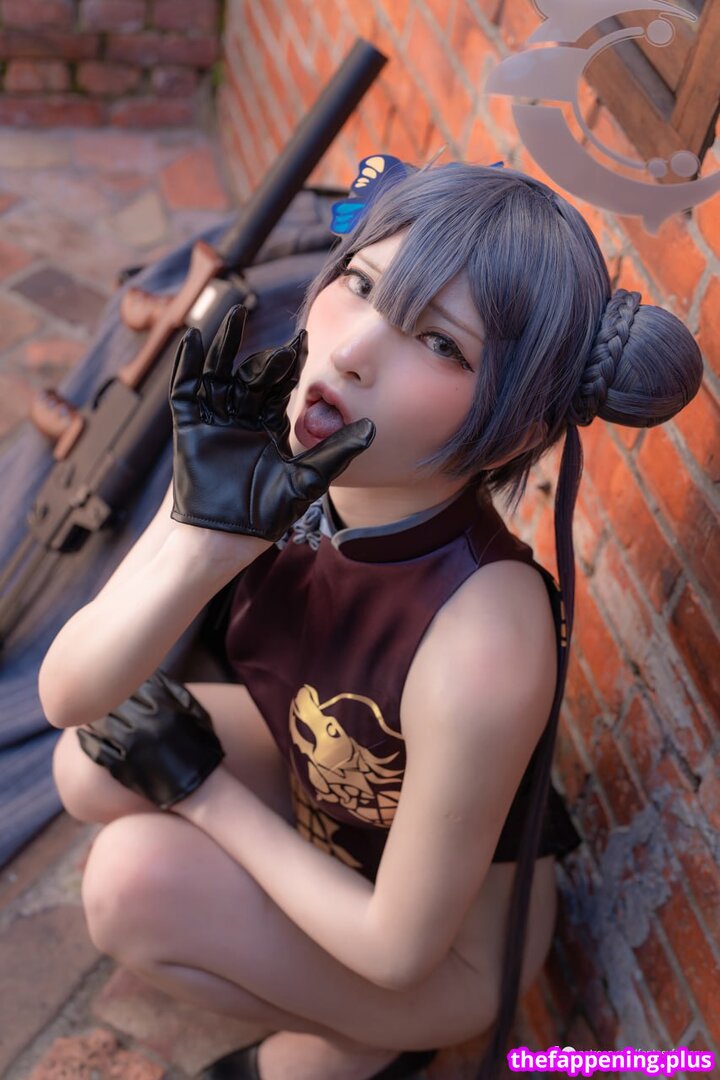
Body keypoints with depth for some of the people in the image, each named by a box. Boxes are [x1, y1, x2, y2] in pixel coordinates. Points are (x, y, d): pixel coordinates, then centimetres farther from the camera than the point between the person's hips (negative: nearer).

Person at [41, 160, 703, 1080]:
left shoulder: (481, 650, -40)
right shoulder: (264, 456, -23)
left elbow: (401, 949, -25)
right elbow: (67, 698, -19)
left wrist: (204, 789, -16)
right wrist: (206, 539, -37)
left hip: (456, 944, -5)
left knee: (135, 876, -22)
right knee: (93, 768, -7)